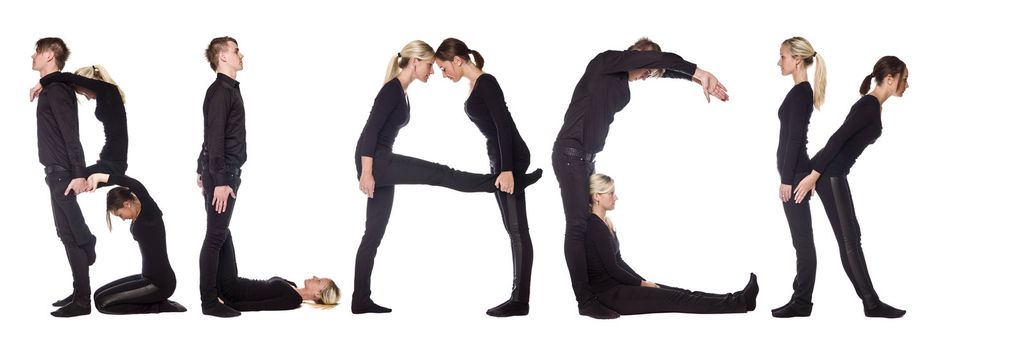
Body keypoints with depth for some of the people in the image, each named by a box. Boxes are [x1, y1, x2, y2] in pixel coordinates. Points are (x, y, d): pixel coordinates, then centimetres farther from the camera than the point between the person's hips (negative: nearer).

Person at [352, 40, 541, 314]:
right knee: (439, 174, -14)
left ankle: (361, 301, 9)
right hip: (374, 161, -10)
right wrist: (366, 173, -24)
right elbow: (370, 130, -19)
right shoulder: (392, 89, -12)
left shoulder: (402, 93, 17)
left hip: (382, 163, 10)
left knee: (375, 234, 8)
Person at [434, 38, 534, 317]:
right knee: (513, 229, 8)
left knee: (517, 229, -9)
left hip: (511, 158, -10)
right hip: (499, 158, 10)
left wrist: (507, 169, -23)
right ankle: (518, 297, 10)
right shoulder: (475, 86, 15)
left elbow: (504, 124, -19)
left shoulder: (486, 83, -13)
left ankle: (520, 300, -8)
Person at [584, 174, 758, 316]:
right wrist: (642, 283, -7)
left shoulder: (604, 223, 13)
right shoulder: (595, 226, -19)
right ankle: (739, 303, -8)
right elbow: (611, 268, -19)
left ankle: (737, 300, 0)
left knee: (677, 293, 3)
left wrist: (643, 282, 9)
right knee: (675, 299, -8)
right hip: (610, 294, -9)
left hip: (616, 285, 9)